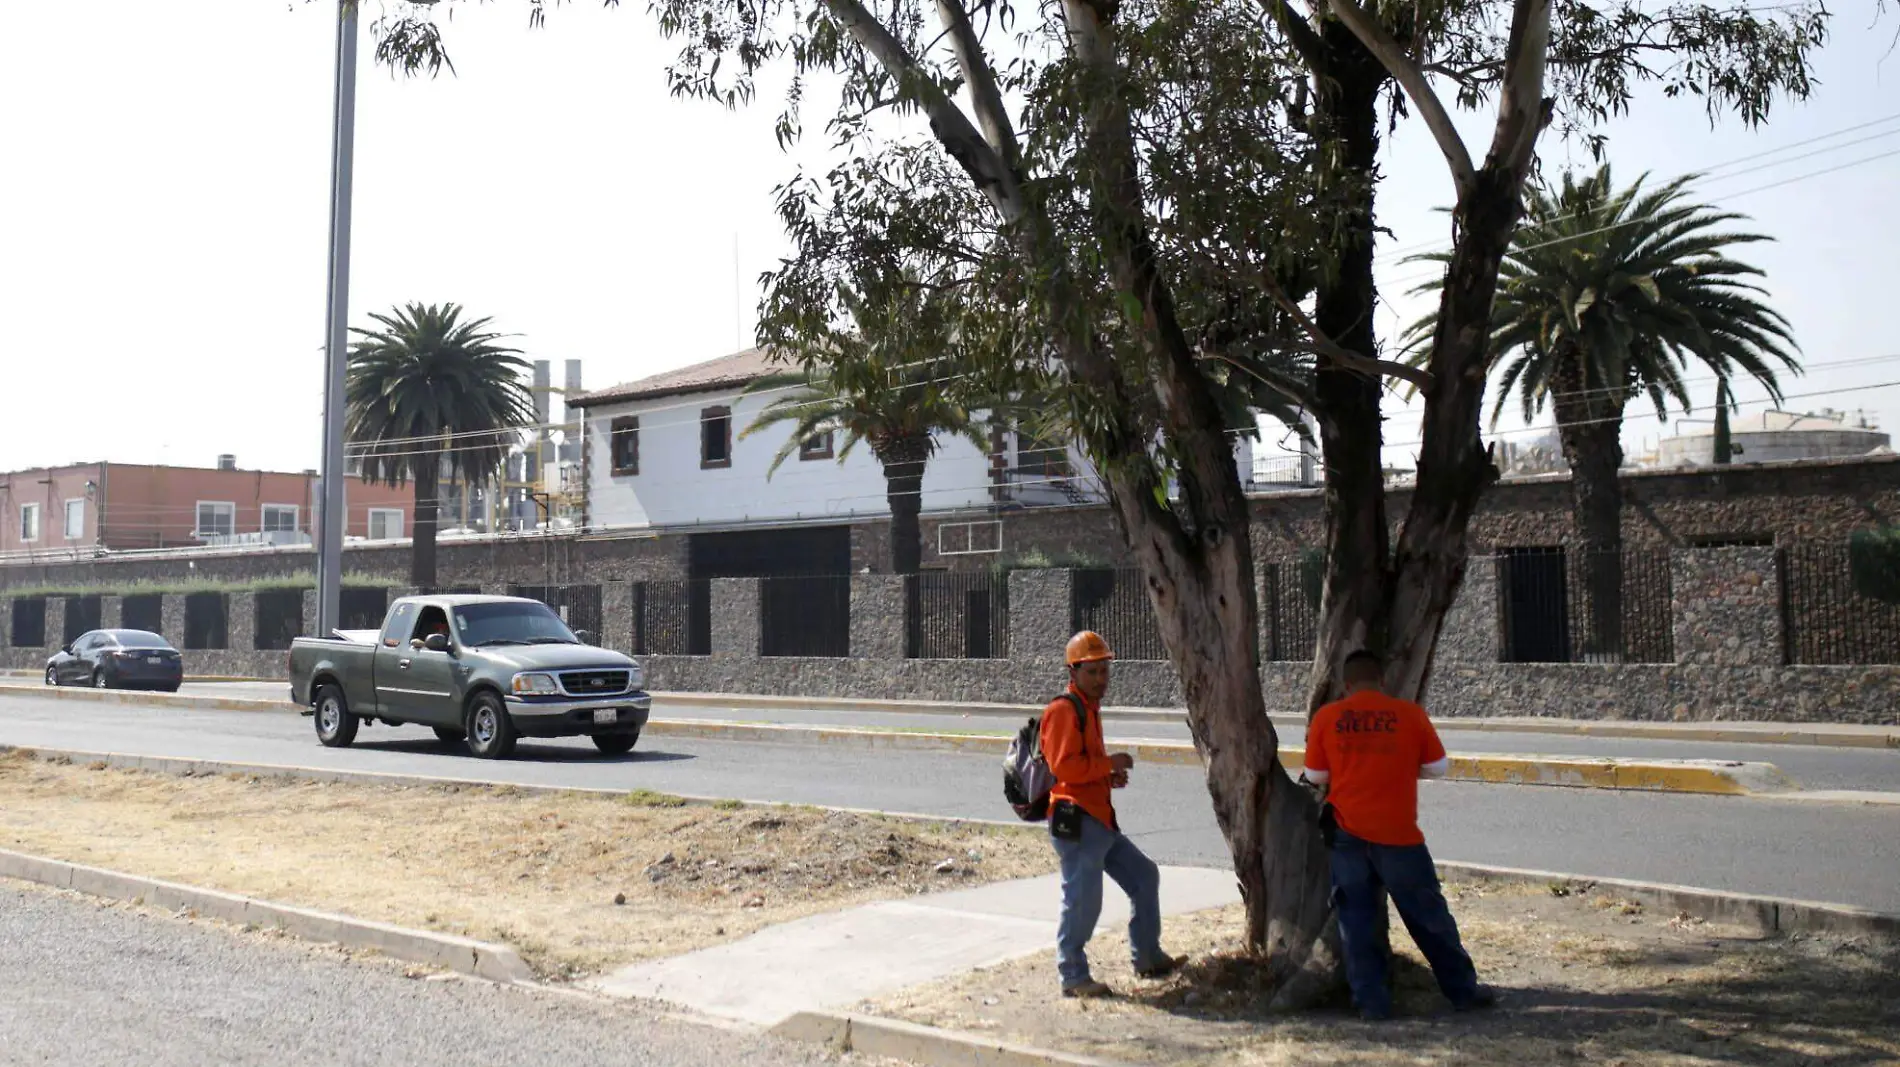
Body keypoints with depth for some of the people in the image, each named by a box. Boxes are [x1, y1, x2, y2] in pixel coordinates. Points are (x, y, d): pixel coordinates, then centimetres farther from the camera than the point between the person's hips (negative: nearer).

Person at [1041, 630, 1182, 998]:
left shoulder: (1089, 709, 20)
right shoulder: (1063, 710, -12)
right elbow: (1063, 766, -22)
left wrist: (1110, 776, 12)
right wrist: (1108, 764, -15)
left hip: (1100, 819, 11)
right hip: (1075, 820, -11)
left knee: (1144, 875, 16)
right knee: (1083, 900, -7)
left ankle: (1147, 958, 26)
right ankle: (1073, 977, 6)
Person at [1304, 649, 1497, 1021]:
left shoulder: (1326, 717, -1)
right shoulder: (1409, 714, -4)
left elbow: (1315, 776, 5)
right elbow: (1438, 768, 4)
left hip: (1347, 833, 1)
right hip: (1398, 834, -1)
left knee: (1356, 917, 9)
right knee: (1428, 914, 12)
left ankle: (1371, 1001, 9)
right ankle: (1464, 991, 24)